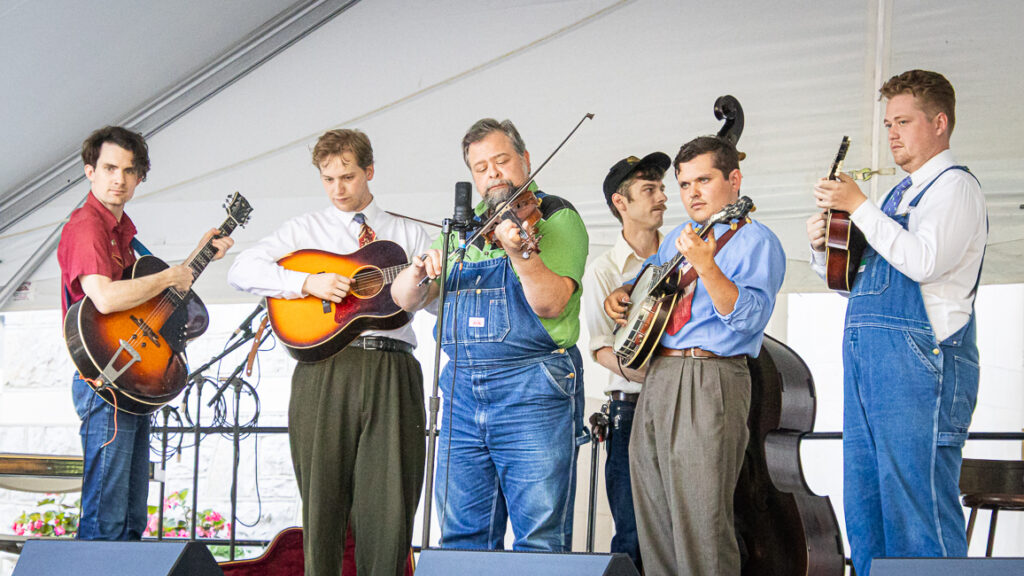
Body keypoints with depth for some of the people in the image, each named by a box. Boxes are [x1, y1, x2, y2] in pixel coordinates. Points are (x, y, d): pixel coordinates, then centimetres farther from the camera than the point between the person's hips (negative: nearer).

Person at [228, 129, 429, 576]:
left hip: (392, 373, 1)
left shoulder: (408, 235, 18)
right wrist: (309, 282, -11)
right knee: (323, 496, -1)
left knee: (391, 502, -4)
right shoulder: (307, 229, 14)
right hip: (326, 369, -1)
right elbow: (241, 271, 2)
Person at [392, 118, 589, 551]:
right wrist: (419, 270, -8)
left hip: (533, 390, -5)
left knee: (540, 540, -4)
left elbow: (550, 303, -13)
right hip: (462, 391, 6)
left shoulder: (558, 219, 2)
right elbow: (404, 299, 13)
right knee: (462, 538, 8)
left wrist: (519, 250, -29)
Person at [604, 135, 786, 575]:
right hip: (656, 375, 8)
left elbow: (748, 317, -18)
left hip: (709, 380, -8)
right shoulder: (679, 238, 21)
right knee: (653, 516, 10)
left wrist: (706, 266, -29)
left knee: (701, 521, -10)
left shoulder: (755, 240, -4)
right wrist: (621, 295, 17)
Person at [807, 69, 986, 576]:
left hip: (919, 363, -9)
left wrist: (858, 206, -14)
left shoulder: (955, 186, -2)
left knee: (918, 512, -10)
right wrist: (824, 247, 8)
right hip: (866, 362, 9)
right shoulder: (900, 194, 24)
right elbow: (854, 276, 28)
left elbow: (924, 260, -19)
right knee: (864, 510, 9)